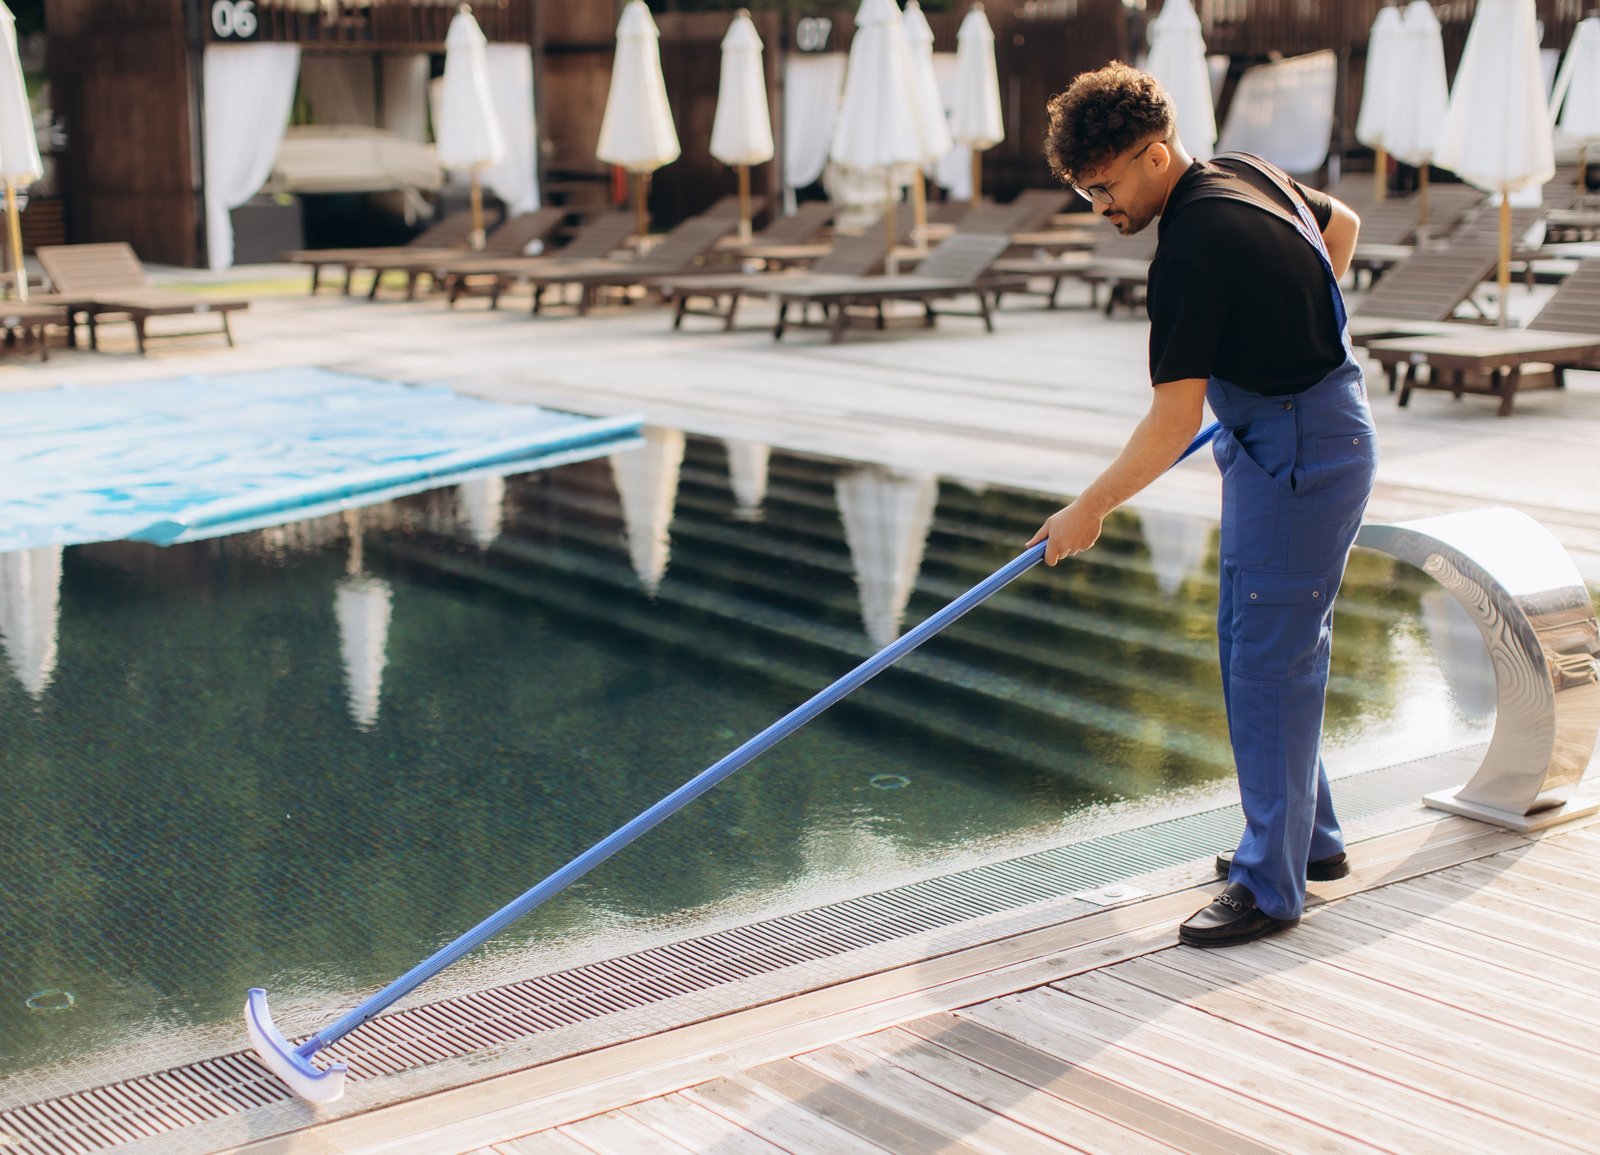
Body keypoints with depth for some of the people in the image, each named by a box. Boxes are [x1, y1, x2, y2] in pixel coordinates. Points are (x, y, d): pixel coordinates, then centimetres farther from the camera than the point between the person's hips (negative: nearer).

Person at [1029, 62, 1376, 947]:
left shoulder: (1193, 248, -25)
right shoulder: (1244, 173, 4)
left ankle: (1271, 887, 0)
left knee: (1271, 664, -7)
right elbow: (1341, 223, 24)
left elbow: (1174, 419, -23)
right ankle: (1307, 838, 28)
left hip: (1298, 457, -10)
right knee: (1259, 650, 17)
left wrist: (1090, 509, -13)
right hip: (1305, 431, 10)